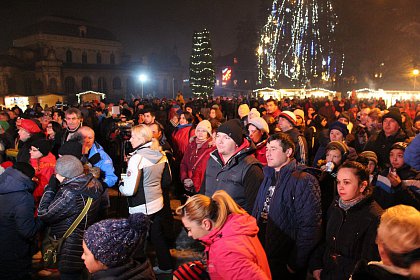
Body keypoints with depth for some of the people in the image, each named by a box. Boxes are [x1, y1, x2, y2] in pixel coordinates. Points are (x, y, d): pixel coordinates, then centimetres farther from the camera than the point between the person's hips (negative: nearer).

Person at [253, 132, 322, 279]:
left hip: (285, 263, -6)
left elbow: (310, 227, -21)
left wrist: (295, 263, -19)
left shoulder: (304, 181, -16)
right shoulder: (268, 178, 8)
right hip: (263, 257, 7)